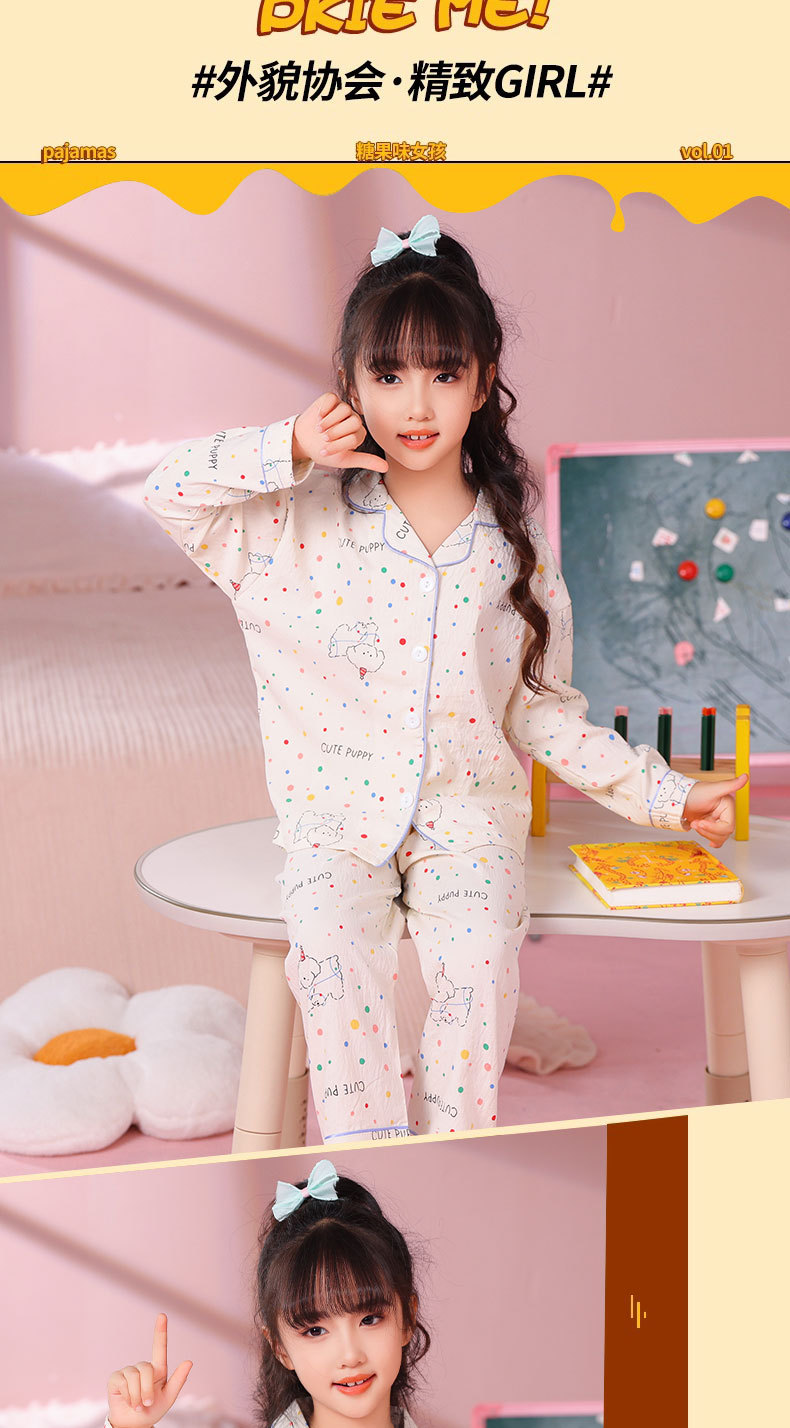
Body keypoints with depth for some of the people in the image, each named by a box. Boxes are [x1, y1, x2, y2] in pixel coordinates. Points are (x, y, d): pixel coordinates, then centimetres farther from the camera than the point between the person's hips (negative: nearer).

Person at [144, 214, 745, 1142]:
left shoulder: (512, 541, 2)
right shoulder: (306, 521, -1)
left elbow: (543, 712, 8)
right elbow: (170, 493, -7)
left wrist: (665, 795, 4)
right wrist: (292, 449, -15)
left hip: (468, 806, 1)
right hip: (335, 809, 0)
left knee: (479, 959, -26)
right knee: (329, 946, -28)